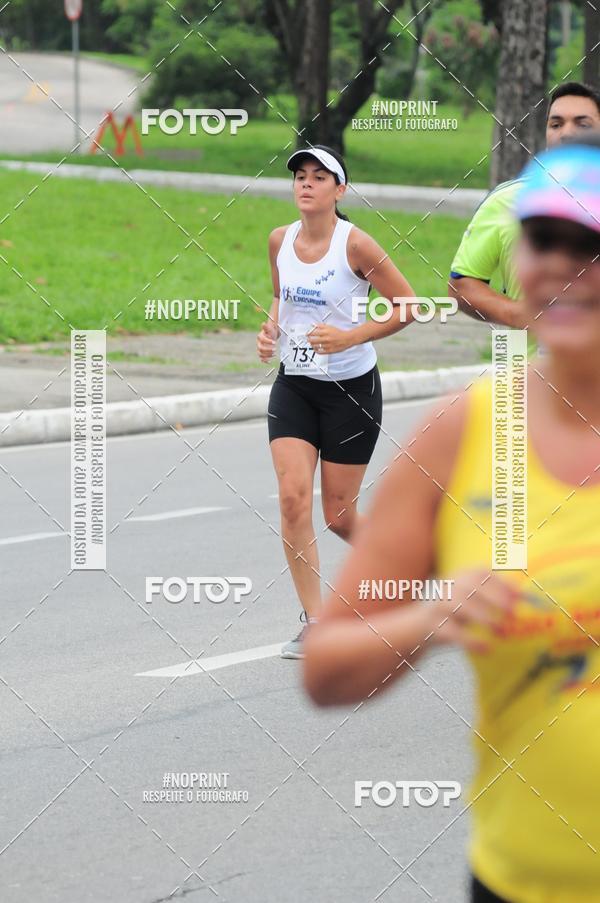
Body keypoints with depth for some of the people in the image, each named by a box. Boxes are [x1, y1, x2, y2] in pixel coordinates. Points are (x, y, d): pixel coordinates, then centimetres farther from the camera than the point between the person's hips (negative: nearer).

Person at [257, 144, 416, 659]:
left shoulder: (356, 244, -15)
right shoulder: (280, 240, 1)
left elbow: (408, 306, -10)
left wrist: (351, 336, -20)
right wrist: (271, 328, -1)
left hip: (352, 387, -4)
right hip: (294, 385, 4)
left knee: (339, 517, 3)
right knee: (293, 496, -13)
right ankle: (314, 622, -7)